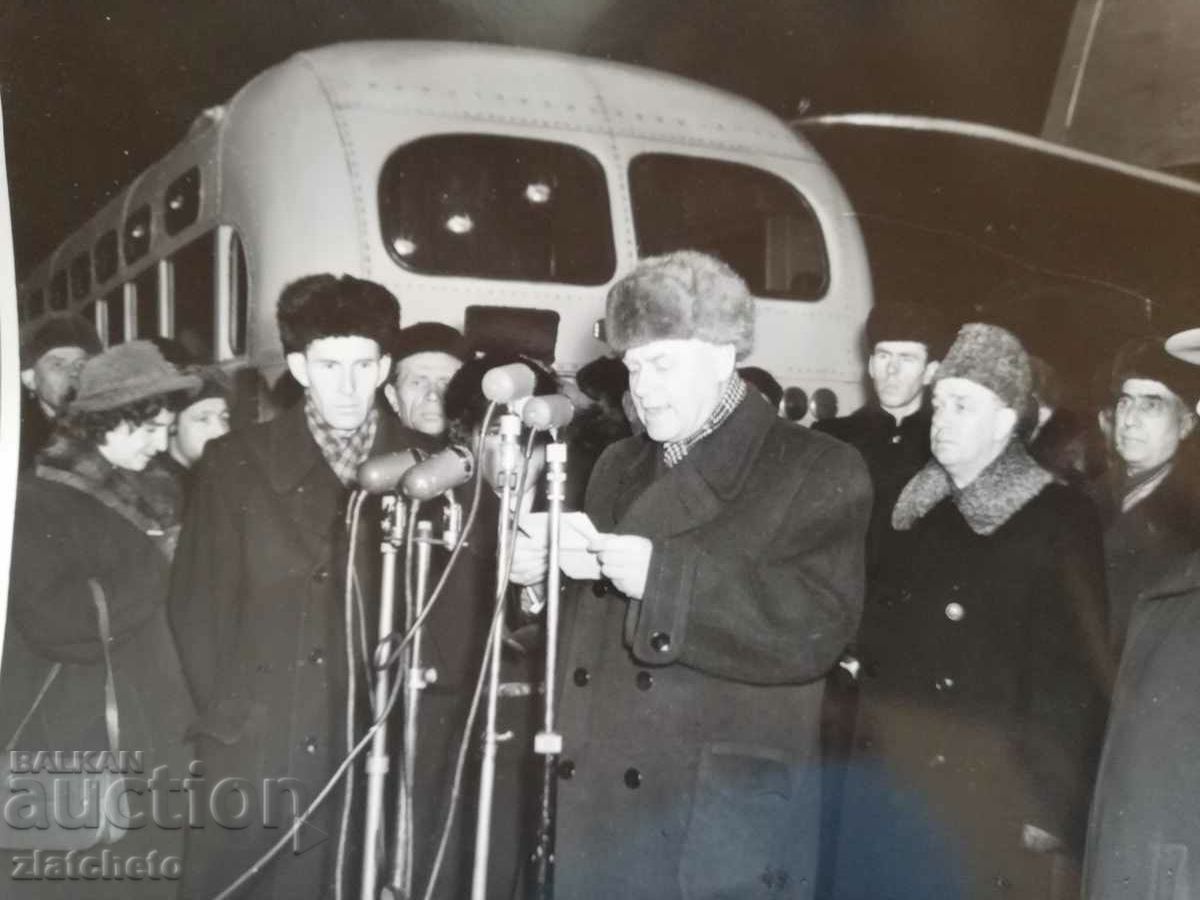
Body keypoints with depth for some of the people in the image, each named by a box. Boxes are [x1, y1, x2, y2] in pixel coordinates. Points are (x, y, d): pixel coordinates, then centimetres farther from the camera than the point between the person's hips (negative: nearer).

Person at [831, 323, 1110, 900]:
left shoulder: (1059, 519, -5)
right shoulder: (913, 507, 9)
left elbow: (1074, 679, -7)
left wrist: (1049, 812, -11)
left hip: (991, 805, -4)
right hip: (886, 788, 4)